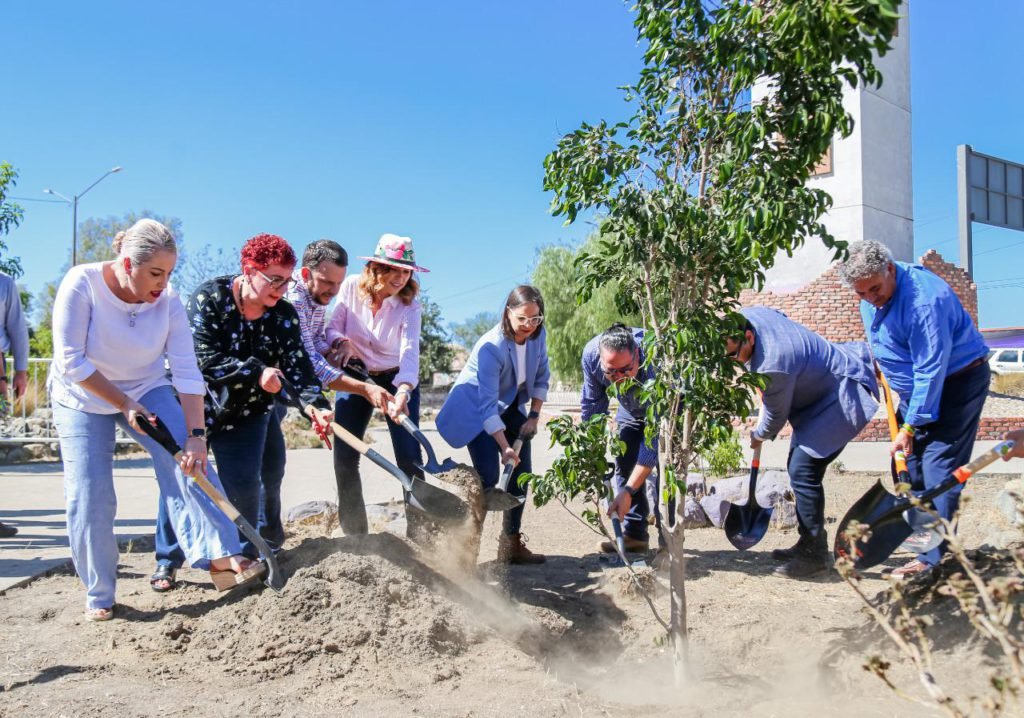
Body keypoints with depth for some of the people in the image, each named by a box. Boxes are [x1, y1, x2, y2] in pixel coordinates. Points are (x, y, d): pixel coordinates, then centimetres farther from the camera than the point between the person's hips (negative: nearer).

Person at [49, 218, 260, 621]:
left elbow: (187, 373, -20)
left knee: (188, 460, -20)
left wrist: (196, 434, -28)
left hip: (147, 391, 2)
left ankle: (221, 557, -25)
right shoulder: (81, 284, -25)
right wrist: (124, 405, -23)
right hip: (83, 397, -2)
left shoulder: (168, 302, -17)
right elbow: (71, 362, -23)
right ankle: (98, 596, 10)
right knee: (89, 497, -6)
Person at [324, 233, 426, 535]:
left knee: (409, 458, -11)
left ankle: (419, 532, 0)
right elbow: (334, 326, -5)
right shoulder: (351, 287, -13)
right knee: (344, 456, -3)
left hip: (397, 379, -2)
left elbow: (410, 351, -32)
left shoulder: (409, 306, -20)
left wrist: (403, 392, -49)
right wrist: (341, 342, -29)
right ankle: (354, 534, 10)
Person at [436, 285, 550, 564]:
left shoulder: (538, 335, -14)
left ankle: (511, 543, 12)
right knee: (489, 475, -17)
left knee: (522, 472, 1)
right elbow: (487, 405, -33)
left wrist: (534, 416, -7)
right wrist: (504, 447, -37)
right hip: (474, 408, -6)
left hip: (510, 407, 6)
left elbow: (541, 377, 1)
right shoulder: (490, 347, -32)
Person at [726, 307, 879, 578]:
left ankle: (814, 556, -9)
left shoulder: (774, 365, -36)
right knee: (798, 466, 14)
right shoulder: (743, 318, -11)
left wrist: (759, 436, 5)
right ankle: (808, 543, 24)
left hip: (842, 400, -11)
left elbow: (776, 413, -18)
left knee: (803, 470, -18)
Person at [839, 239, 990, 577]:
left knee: (938, 468, -13)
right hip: (916, 387, 9)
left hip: (956, 382, -9)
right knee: (909, 467, 10)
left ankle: (931, 559, -11)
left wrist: (910, 427, -25)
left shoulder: (924, 299, -31)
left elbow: (932, 370, -29)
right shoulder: (871, 298, -3)